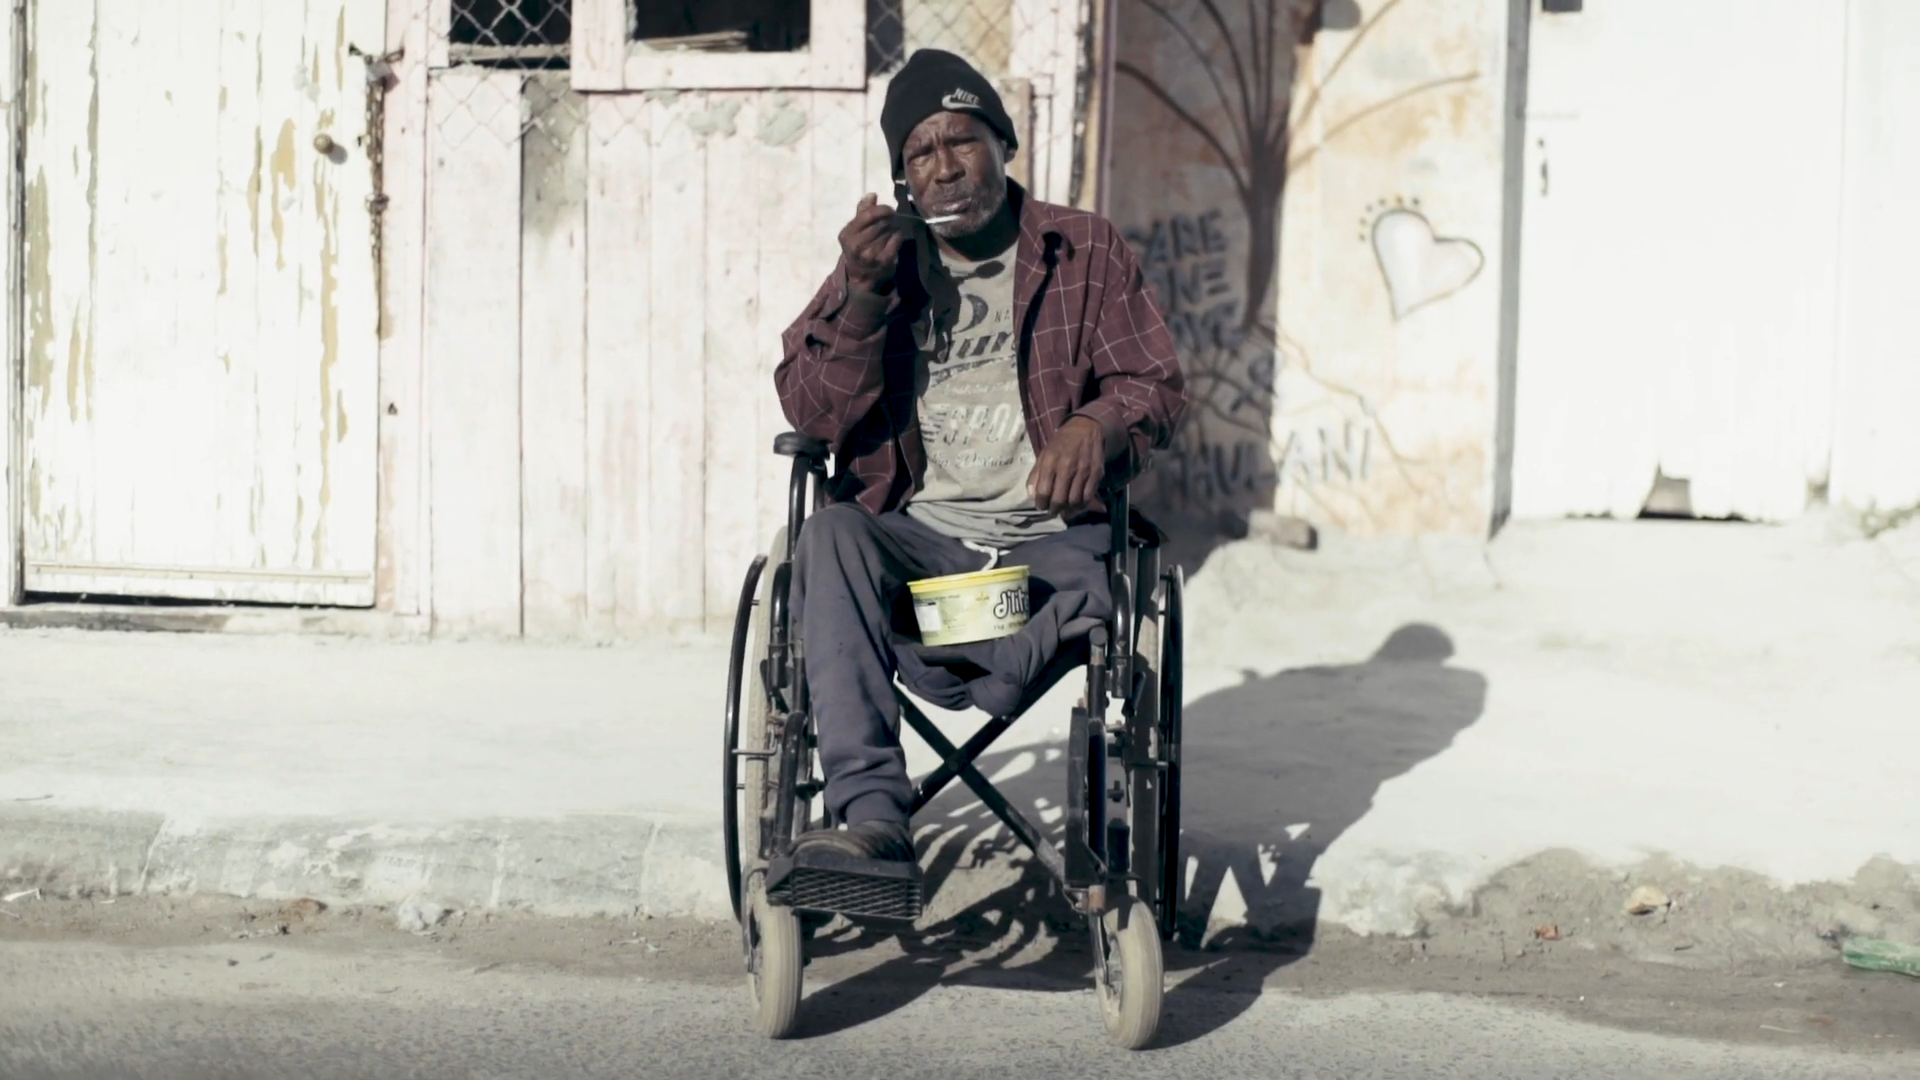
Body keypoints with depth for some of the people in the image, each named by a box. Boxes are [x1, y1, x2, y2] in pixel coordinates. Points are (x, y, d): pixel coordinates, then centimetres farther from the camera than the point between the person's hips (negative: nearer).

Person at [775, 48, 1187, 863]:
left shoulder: (1086, 251, 13)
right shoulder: (879, 259, 15)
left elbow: (1156, 385, 7)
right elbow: (809, 412, 6)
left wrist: (1097, 424, -17)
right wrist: (863, 294, -9)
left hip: (1048, 533, 0)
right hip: (916, 534, 0)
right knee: (829, 536, -33)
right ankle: (871, 814, -42)